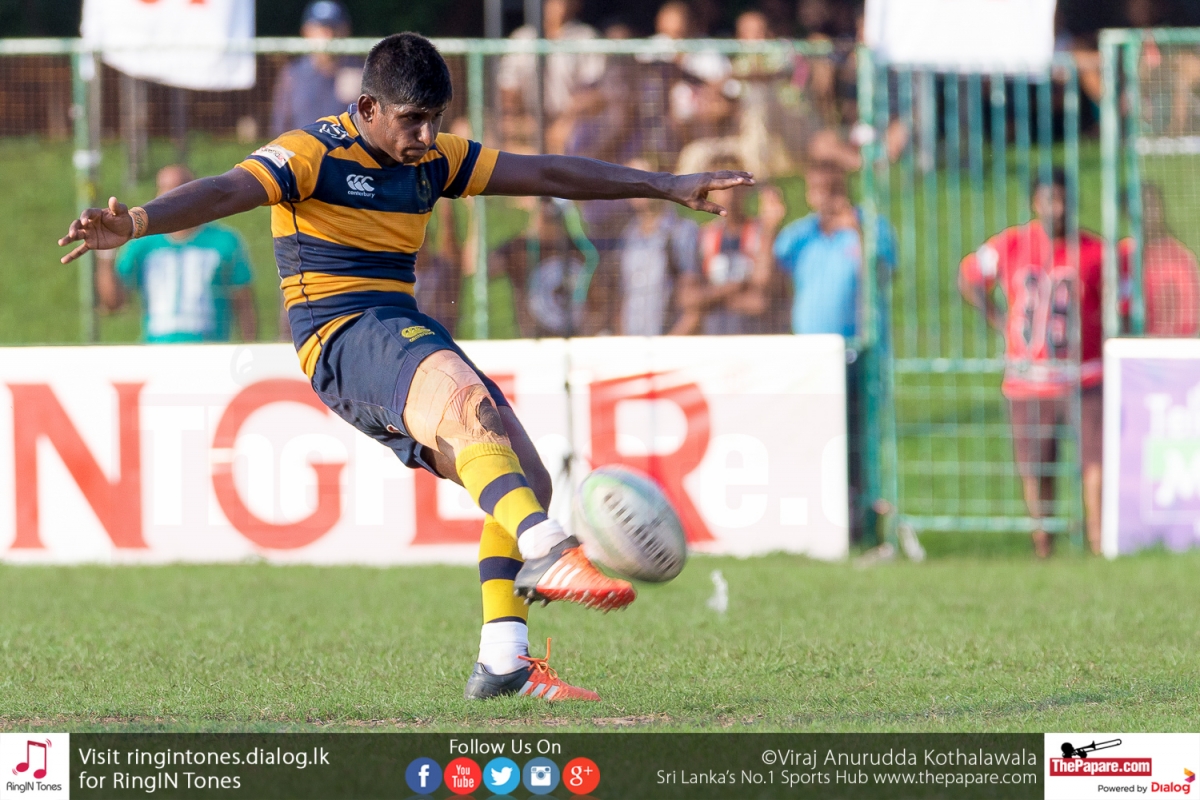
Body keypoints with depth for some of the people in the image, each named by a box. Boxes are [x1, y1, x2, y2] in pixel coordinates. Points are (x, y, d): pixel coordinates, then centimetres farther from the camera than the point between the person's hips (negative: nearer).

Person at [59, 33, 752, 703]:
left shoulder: (433, 160, 13)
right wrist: (139, 222, -43)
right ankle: (548, 555, -51)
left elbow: (547, 174, 18)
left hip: (406, 332, 9)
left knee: (528, 483, -1)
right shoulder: (315, 155, -8)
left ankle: (504, 662, 0)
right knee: (469, 400, -36)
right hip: (340, 337, -8)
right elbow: (226, 192, -24)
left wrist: (667, 186, 18)